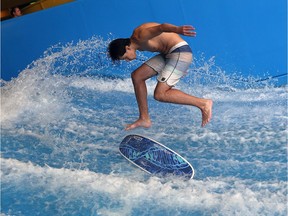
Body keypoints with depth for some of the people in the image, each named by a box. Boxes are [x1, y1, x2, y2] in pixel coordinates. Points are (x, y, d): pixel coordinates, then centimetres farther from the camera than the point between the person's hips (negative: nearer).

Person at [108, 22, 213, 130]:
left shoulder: (140, 37, -18)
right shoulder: (138, 42, 13)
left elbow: (160, 27, -36)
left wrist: (177, 29, -57)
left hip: (180, 53, -11)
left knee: (160, 95, -18)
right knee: (137, 76, 10)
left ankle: (203, 103, -12)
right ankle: (144, 119, 15)